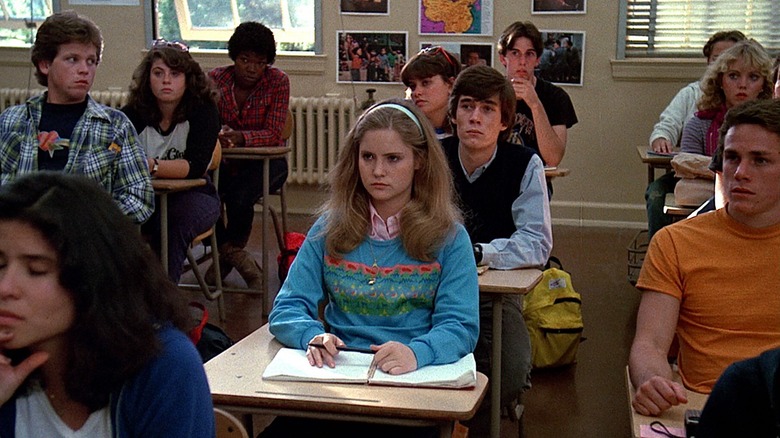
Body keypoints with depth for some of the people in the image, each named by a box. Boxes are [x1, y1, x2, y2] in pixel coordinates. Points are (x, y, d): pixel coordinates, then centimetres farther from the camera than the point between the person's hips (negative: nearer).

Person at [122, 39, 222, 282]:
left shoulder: (203, 111, -11)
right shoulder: (132, 114, -5)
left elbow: (196, 166, -24)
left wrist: (152, 166, -40)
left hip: (193, 195, -2)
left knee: (175, 222, -34)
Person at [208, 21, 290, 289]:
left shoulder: (278, 81, -9)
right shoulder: (215, 79, -2)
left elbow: (273, 133, -17)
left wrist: (239, 137, -37)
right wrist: (216, 137, -32)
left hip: (266, 162, -2)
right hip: (225, 161, 2)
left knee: (239, 195, -33)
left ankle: (225, 253, -2)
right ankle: (236, 257, -7)